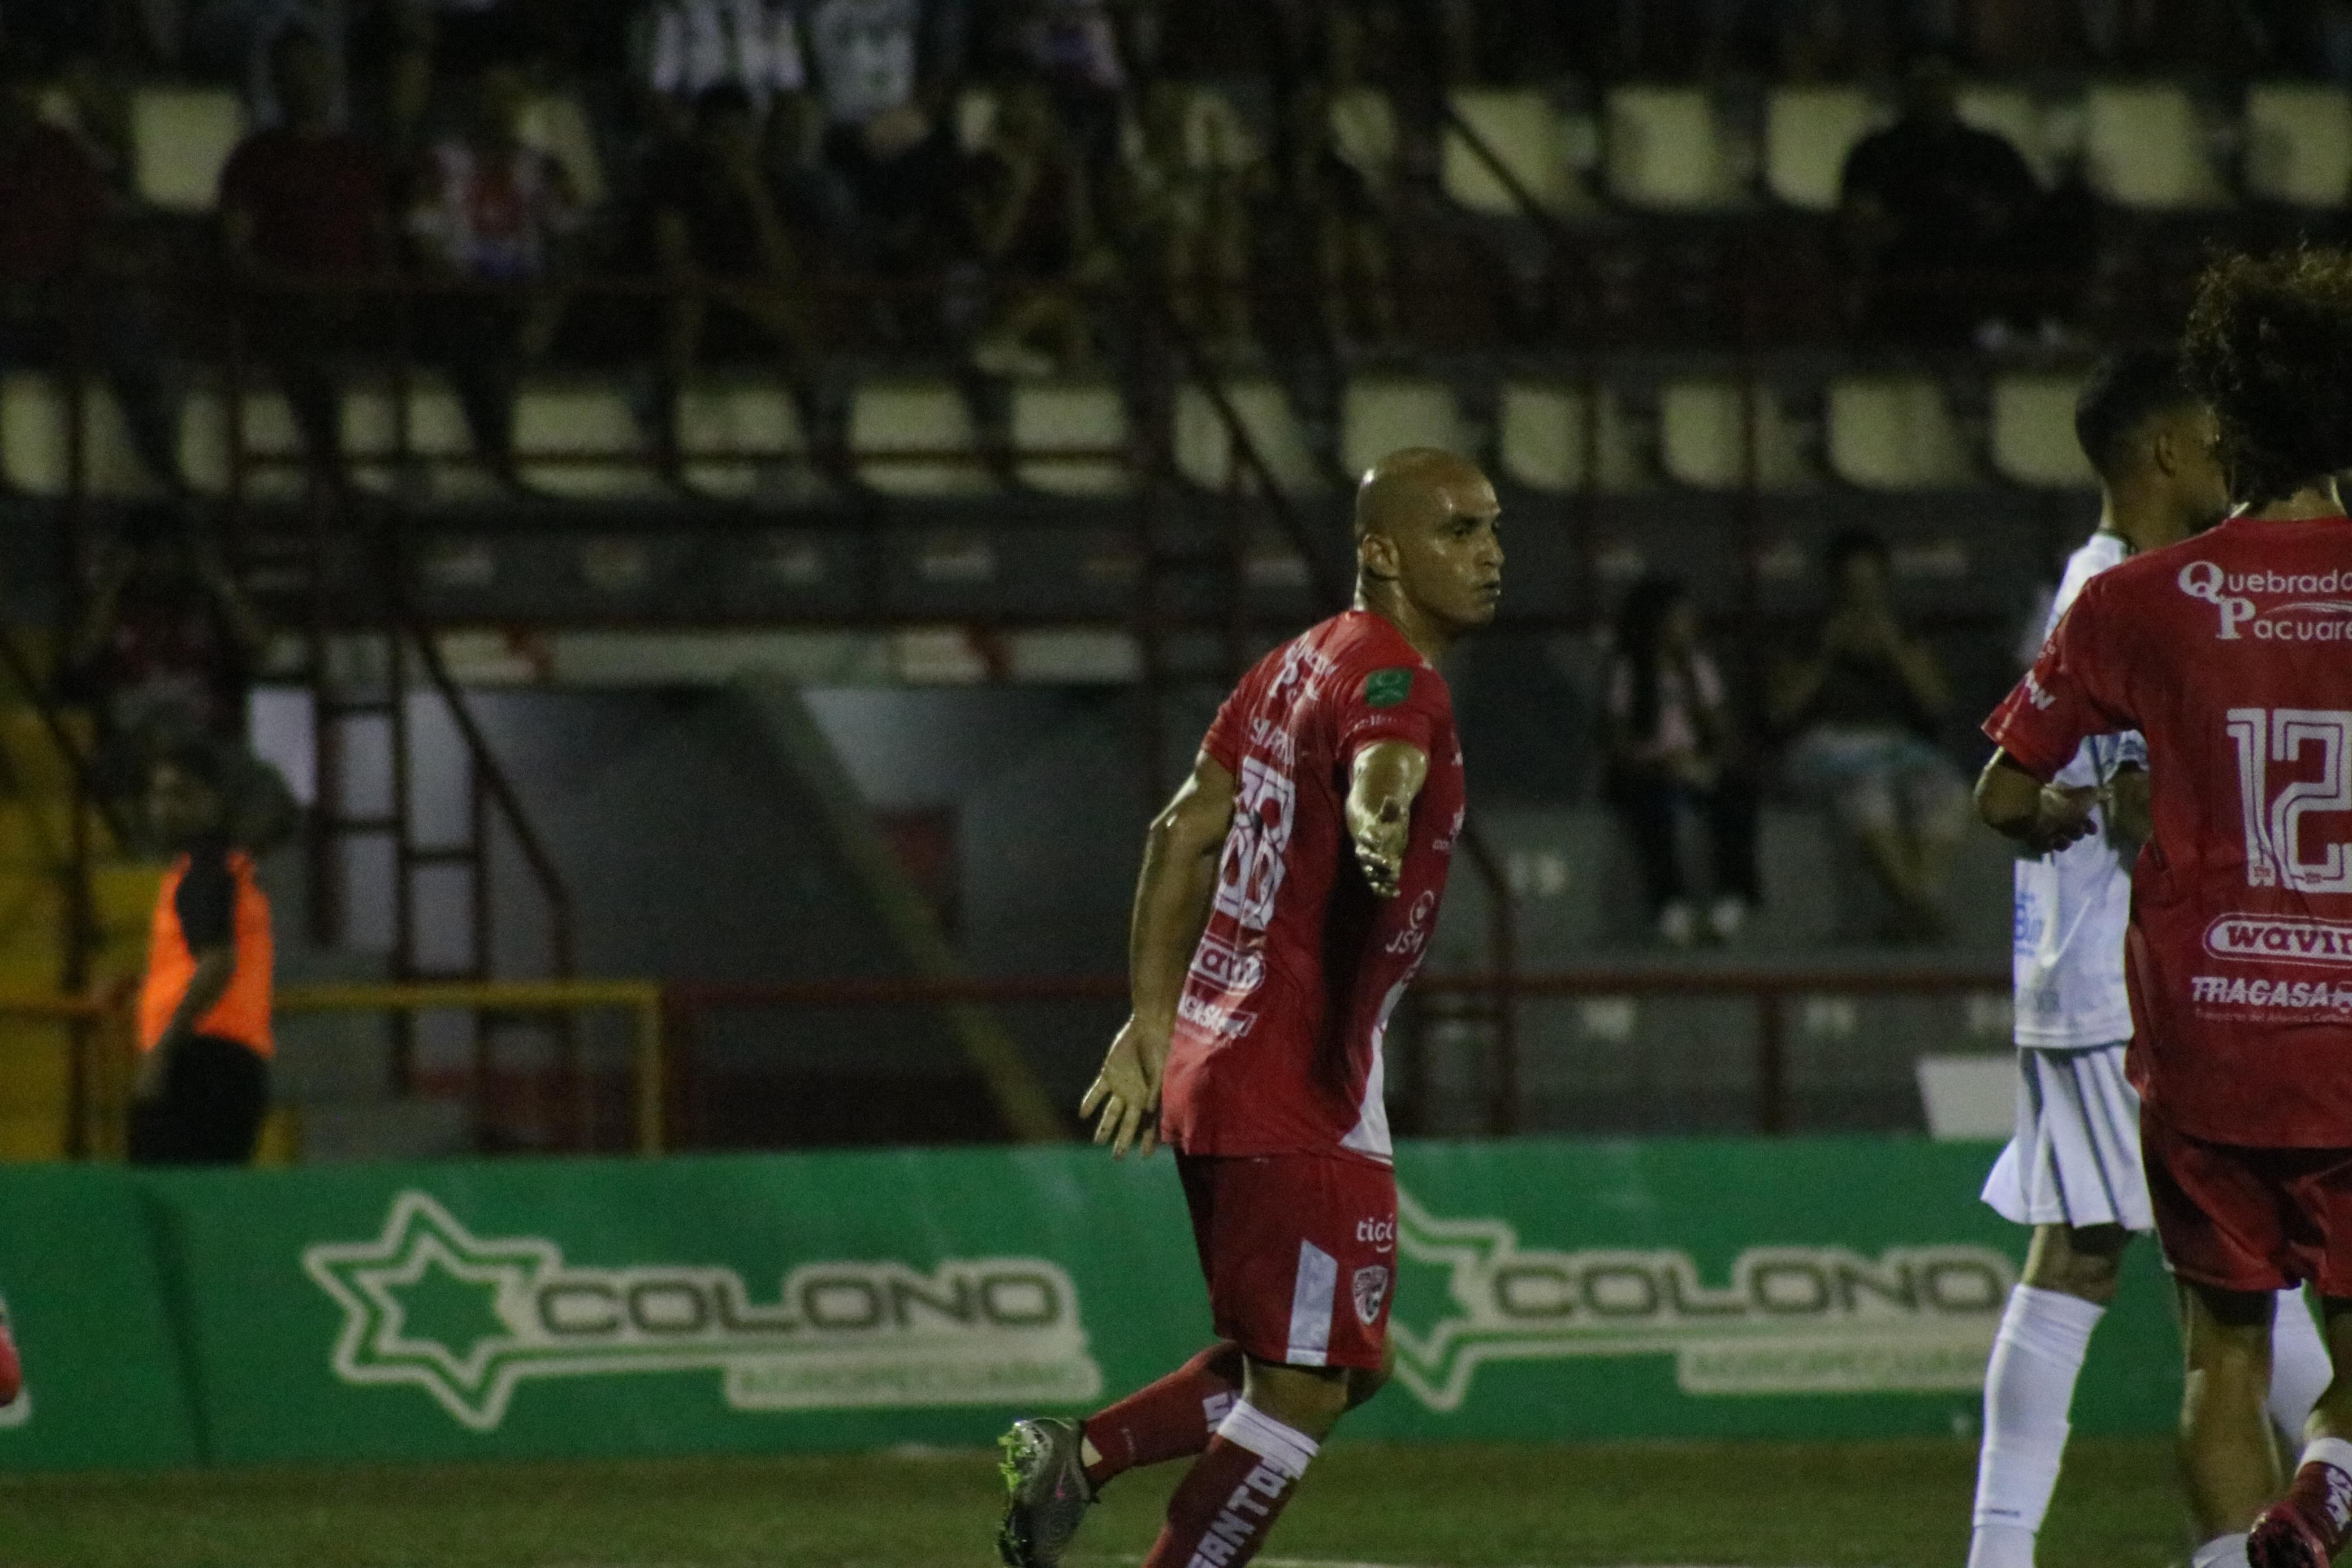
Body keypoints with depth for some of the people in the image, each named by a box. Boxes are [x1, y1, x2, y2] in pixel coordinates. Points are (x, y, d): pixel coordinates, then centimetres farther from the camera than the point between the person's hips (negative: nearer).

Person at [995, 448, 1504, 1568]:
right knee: (1303, 1390, -5)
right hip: (1298, 1095, -10)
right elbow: (1379, 770, -39)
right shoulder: (1391, 676, -14)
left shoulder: (1300, 665, 14)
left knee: (1343, 1368, 19)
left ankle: (1078, 1459, 13)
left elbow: (1184, 833, 20)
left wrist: (1154, 1022, 23)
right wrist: (1382, 824, -62)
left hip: (1211, 1061, 10)